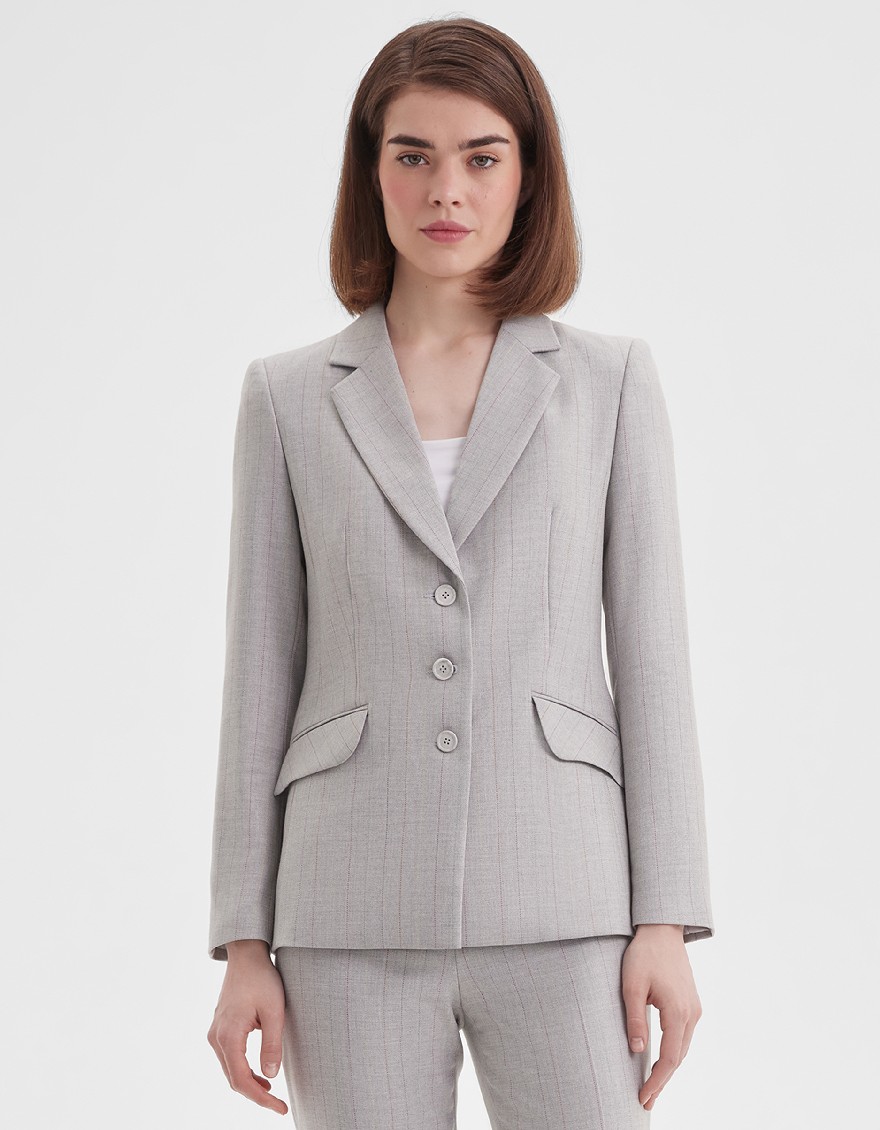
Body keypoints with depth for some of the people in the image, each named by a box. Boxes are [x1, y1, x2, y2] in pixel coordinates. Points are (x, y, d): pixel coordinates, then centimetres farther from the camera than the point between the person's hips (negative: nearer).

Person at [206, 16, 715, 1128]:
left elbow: (650, 653, 4)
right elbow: (260, 673, 7)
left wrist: (667, 921, -2)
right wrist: (244, 943, 3)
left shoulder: (610, 380, 6)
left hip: (559, 910, 0)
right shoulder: (289, 397, 7)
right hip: (356, 921, 1)